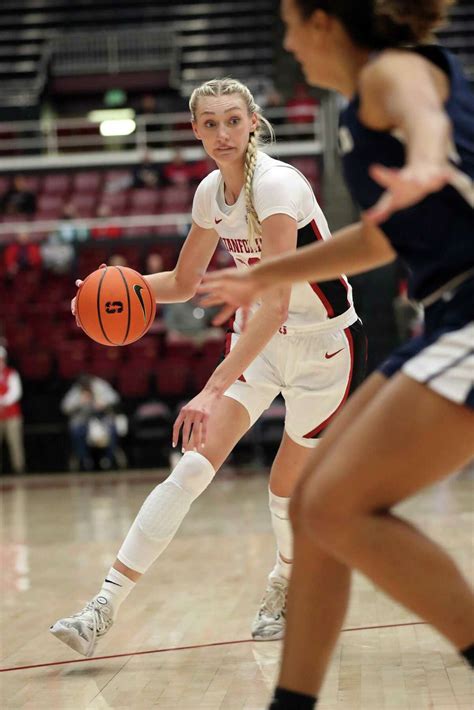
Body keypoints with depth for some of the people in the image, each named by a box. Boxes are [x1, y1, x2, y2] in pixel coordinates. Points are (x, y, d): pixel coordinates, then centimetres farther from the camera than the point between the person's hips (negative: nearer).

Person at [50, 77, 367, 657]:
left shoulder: (277, 185, -26)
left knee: (287, 487, 5)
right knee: (194, 468, -10)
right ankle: (105, 607, -15)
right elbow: (182, 284, 11)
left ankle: (285, 587, 38)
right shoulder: (210, 192, -2)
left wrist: (216, 388, -41)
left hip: (324, 345, -5)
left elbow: (276, 304, -35)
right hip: (257, 340, 6)